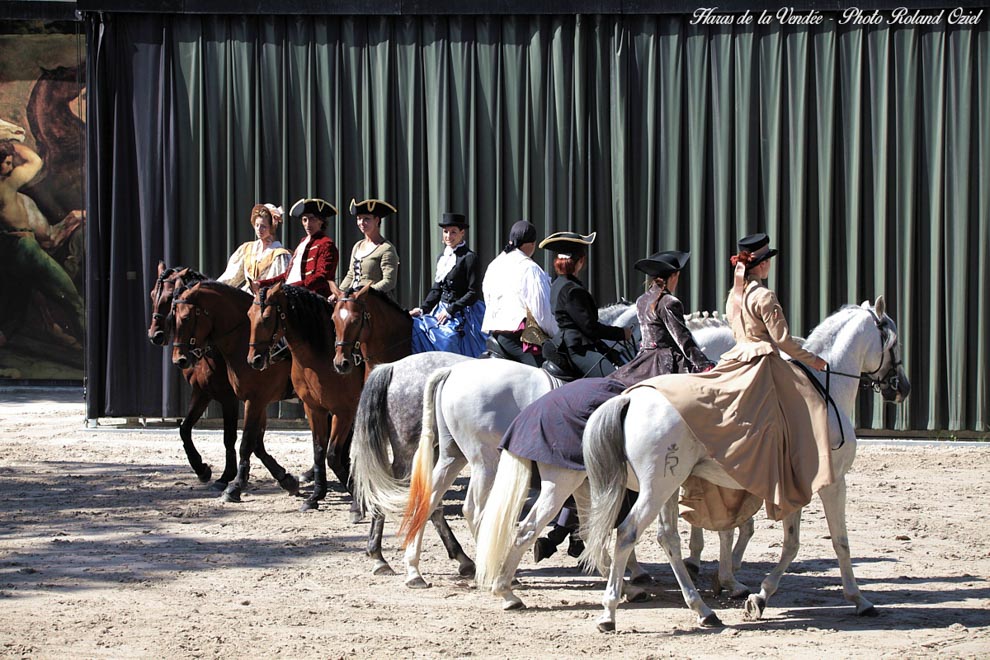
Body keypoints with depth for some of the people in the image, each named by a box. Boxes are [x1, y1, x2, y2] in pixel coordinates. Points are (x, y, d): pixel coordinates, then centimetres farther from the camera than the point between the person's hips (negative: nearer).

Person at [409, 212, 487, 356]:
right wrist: (422, 309, 5)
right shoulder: (442, 258, 14)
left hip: (461, 314, -7)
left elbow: (473, 293, -11)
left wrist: (450, 311, -14)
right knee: (413, 327, -8)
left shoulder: (469, 258, -8)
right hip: (441, 311, 7)